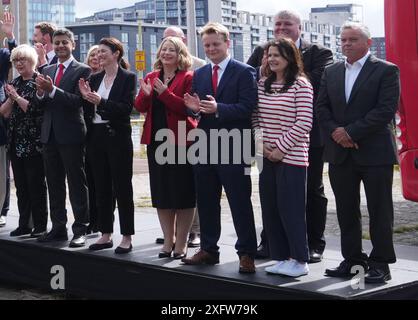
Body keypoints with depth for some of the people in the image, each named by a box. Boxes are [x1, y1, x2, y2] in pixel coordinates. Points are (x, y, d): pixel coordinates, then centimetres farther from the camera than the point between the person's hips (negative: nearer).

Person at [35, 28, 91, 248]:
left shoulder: (82, 71, -5)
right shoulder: (47, 71, 15)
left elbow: (78, 101, -17)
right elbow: (41, 105, 11)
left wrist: (52, 90, -24)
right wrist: (40, 93, -10)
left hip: (71, 135, -6)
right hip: (50, 135, 7)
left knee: (77, 184, -1)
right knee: (54, 184, 12)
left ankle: (80, 229, 4)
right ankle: (58, 228, 21)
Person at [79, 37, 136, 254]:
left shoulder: (128, 78, -5)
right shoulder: (94, 78, 12)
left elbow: (127, 108, -15)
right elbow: (88, 110, 11)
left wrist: (101, 101, -23)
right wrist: (86, 97, -8)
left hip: (117, 138, -6)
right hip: (96, 137, 6)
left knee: (122, 187, 0)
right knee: (101, 187, 10)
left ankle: (127, 237, 6)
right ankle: (106, 235, 19)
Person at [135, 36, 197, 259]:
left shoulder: (188, 77, -5)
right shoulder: (151, 77, 12)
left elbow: (189, 108, -16)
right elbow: (140, 107, 6)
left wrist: (165, 93, -22)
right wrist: (145, 94, -14)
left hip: (180, 141, -6)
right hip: (156, 140, 6)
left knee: (182, 193, 1)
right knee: (161, 192, 10)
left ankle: (181, 243, 11)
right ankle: (168, 240, 22)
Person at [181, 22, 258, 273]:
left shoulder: (245, 72, -4)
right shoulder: (199, 74, 14)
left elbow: (247, 108, -14)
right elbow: (195, 107, 14)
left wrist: (218, 109, -26)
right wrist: (194, 108, -9)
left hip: (233, 148, -6)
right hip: (205, 147, 6)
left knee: (240, 203, 0)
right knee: (206, 202, 13)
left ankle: (247, 253, 8)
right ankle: (208, 250, 25)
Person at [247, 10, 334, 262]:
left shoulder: (319, 53, -5)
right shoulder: (262, 52, 7)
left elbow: (320, 81, -23)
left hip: (309, 134, -3)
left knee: (312, 191, 8)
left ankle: (314, 244, 18)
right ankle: (270, 243, 22)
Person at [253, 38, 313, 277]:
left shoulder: (301, 85, -7)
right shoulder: (263, 84, 10)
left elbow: (304, 123, -11)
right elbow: (255, 117, 15)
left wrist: (280, 147, -12)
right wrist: (261, 141, 0)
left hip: (291, 157, -6)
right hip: (267, 156, 6)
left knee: (291, 208, -3)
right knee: (270, 208, 8)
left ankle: (300, 261, 9)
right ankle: (281, 258, 18)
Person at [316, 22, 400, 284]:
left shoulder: (386, 71, -4)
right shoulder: (332, 72, 13)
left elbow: (386, 109, -13)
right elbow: (322, 107, 10)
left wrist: (352, 132, -16)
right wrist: (335, 131, -8)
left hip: (375, 153, -5)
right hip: (340, 152, 5)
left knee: (380, 212, 1)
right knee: (346, 211, 10)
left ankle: (381, 264, 10)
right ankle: (353, 259, 21)